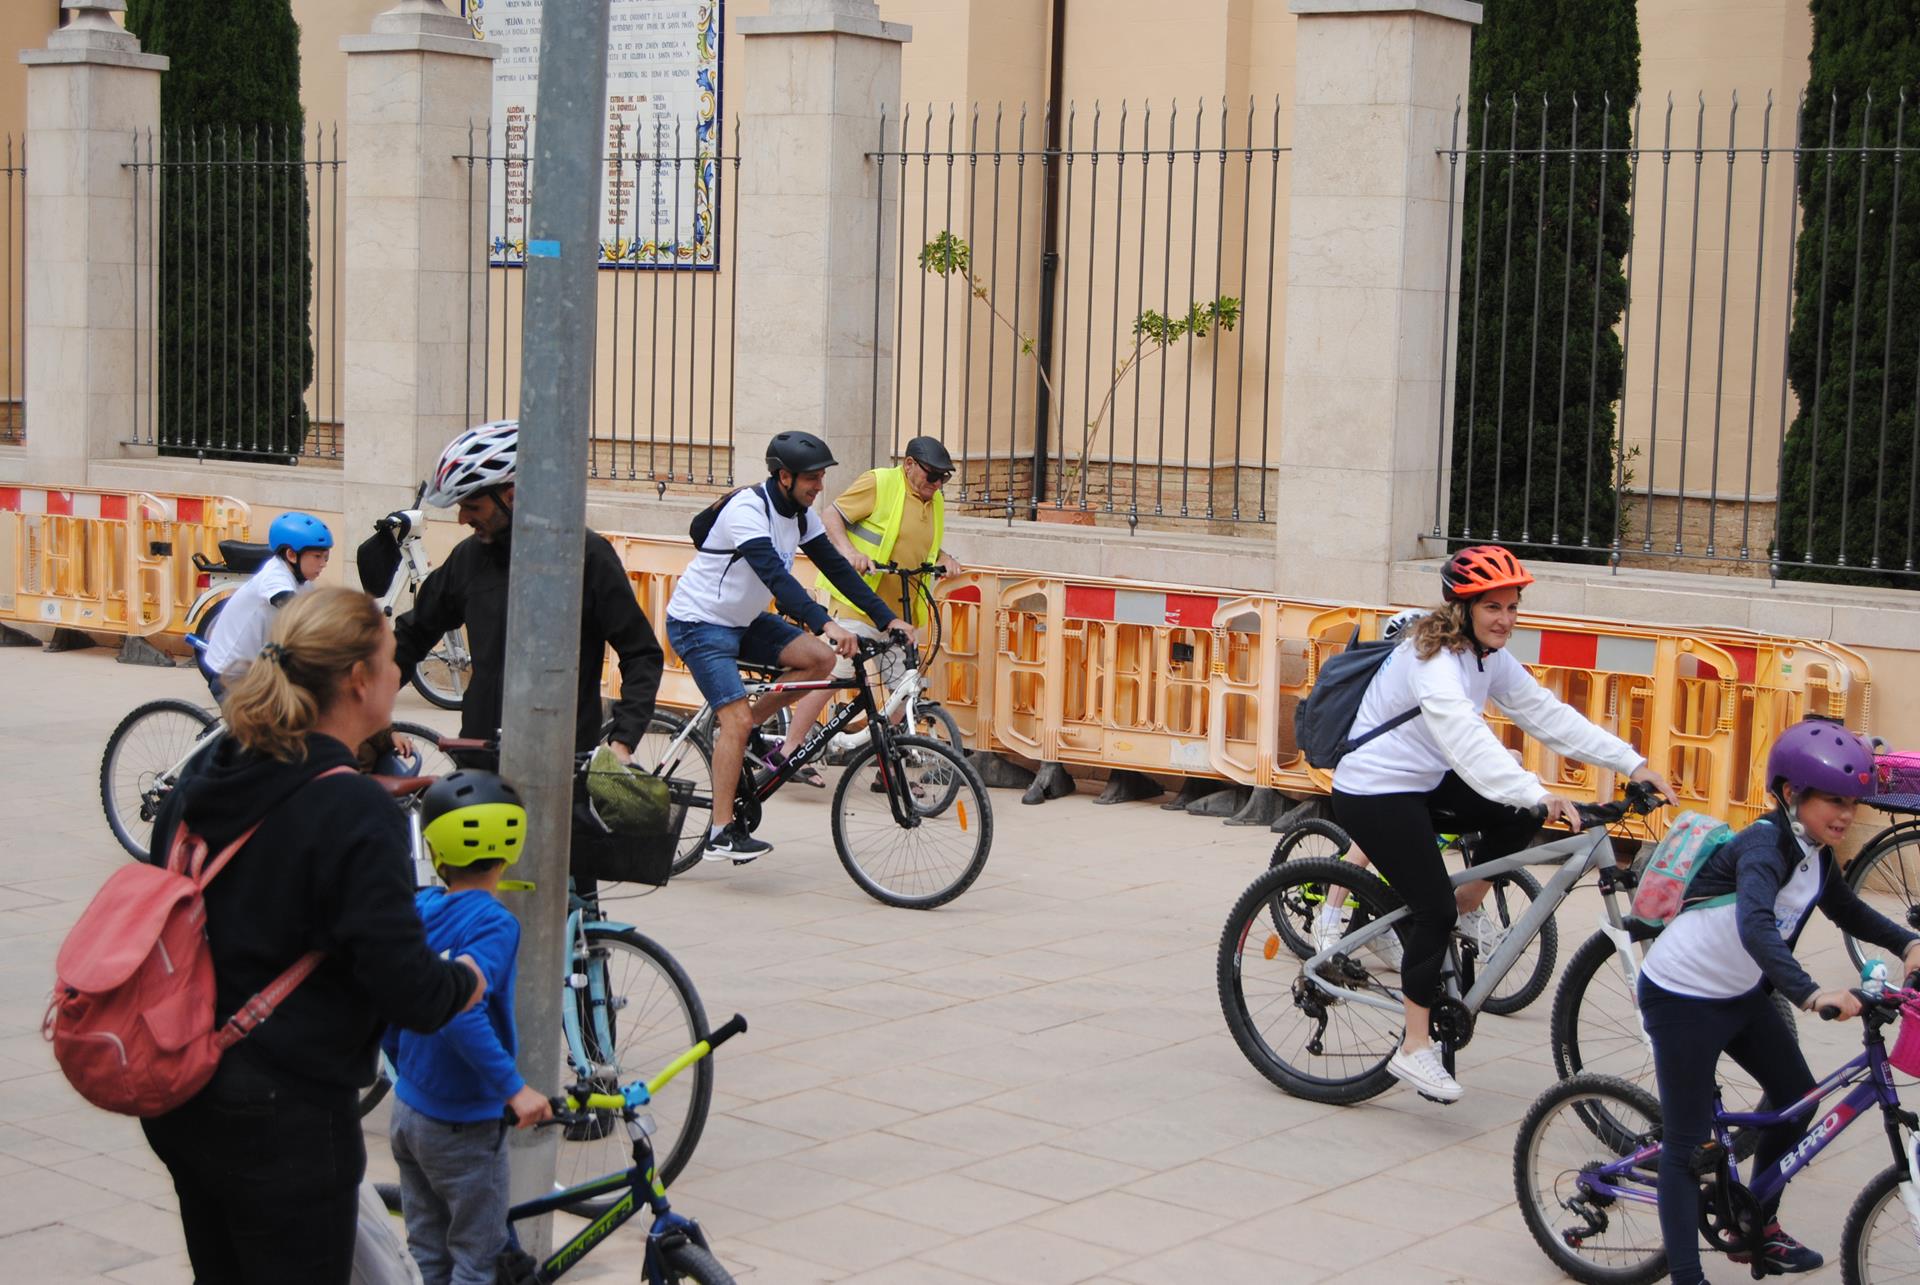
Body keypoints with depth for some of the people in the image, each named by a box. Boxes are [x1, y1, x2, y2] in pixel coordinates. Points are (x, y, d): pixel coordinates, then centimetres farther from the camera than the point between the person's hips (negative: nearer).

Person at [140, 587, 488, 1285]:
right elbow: (405, 985, -23)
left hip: (180, 1098, 8)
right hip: (285, 1115, -8)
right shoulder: (356, 812, -20)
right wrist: (466, 981, -1)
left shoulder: (201, 788, 3)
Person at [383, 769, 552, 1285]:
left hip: (407, 1110, 7)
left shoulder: (417, 908, 1)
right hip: (462, 1125, -7)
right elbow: (459, 1010, -36)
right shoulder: (493, 922, -21)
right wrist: (514, 1087, -32)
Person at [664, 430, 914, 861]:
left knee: (820, 658, -10)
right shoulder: (747, 510, -26)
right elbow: (774, 575, -39)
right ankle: (721, 834, -14)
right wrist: (825, 624, -50)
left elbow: (835, 567, 4)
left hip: (743, 620, 8)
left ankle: (735, 732, 5)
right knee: (738, 719, -20)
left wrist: (887, 618, -3)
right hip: (699, 623, -8)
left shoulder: (801, 514, 0)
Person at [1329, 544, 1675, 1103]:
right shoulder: (1434, 659, -25)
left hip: (1423, 784, 9)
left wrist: (1631, 763, -7)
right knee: (1434, 907, -15)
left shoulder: (1490, 658, 3)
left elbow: (1549, 716, 1)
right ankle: (1414, 1047, -8)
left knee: (1519, 813, -7)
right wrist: (1538, 795, -51)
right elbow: (1467, 739, -40)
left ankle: (1465, 909, 10)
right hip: (1373, 794, -9)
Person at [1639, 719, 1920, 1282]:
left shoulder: (1815, 854, 1)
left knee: (1797, 1097, 18)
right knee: (1688, 1142, -6)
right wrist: (1811, 994, -56)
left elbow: (1847, 910, 19)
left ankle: (1757, 1227, 34)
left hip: (1741, 994, 9)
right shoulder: (1765, 846, -26)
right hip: (1682, 998, -9)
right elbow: (1755, 926, -44)